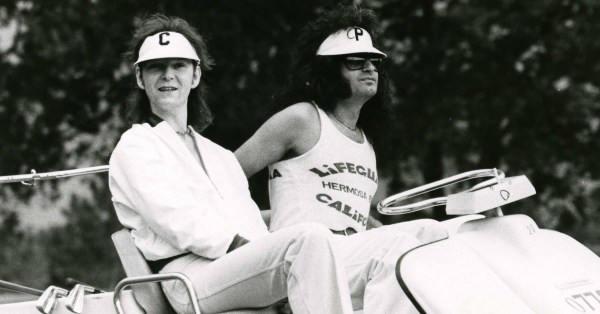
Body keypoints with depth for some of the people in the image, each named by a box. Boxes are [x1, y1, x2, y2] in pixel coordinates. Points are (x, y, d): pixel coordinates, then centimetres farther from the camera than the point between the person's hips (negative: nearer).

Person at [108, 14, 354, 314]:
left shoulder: (221, 157, 33)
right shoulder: (134, 147, 10)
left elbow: (252, 227, 19)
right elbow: (181, 226, -6)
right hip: (187, 274, -7)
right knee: (310, 237, -29)